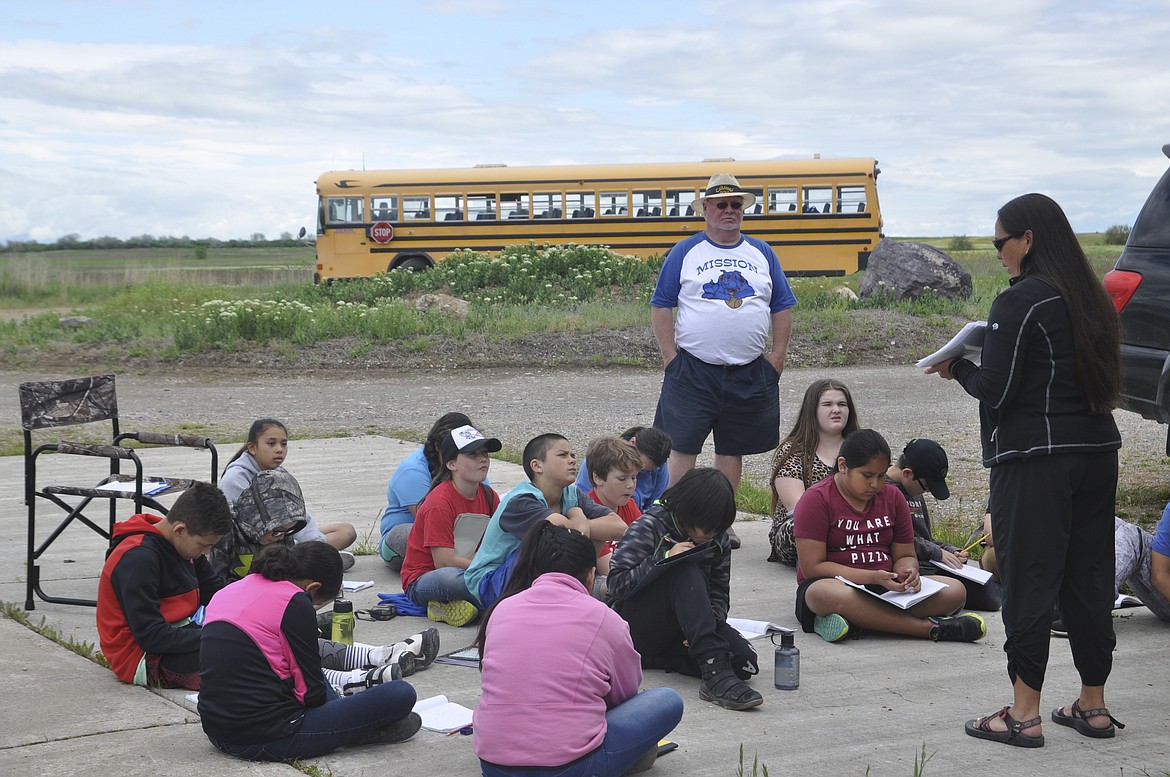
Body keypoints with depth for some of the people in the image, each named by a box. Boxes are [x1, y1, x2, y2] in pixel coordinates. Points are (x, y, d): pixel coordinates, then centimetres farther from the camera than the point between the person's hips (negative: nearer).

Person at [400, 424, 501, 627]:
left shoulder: (489, 496, 4)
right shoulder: (440, 502, -18)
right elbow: (444, 561, -22)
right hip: (422, 581, -7)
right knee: (451, 578, -41)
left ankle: (450, 606, -16)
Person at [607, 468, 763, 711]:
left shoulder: (718, 540, 5)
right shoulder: (650, 526, -10)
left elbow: (720, 595, 5)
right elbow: (616, 584, -16)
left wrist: (708, 624, -18)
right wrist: (664, 559, -26)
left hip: (682, 630, 5)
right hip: (636, 625, -5)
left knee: (744, 661, -23)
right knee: (686, 572, -34)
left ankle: (651, 658, -18)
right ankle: (716, 675, -48)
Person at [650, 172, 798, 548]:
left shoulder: (761, 253, 11)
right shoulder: (684, 253, 2)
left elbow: (782, 308, 13)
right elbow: (660, 307, 2)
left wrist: (778, 355, 3)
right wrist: (670, 355, -6)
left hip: (750, 374, 3)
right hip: (693, 370, -3)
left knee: (732, 450, 9)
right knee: (682, 447, -5)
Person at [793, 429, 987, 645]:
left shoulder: (893, 497, 12)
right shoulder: (817, 499, -6)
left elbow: (905, 555, 16)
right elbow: (812, 567, -12)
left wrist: (907, 571, -10)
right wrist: (873, 577, -20)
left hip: (887, 588, 5)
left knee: (955, 591, -17)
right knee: (827, 595, -43)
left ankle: (855, 619, -28)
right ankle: (929, 627, -35)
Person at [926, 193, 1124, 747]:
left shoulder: (1020, 301, -14)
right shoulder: (1089, 298, 11)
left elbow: (994, 390, -16)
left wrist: (956, 368, 5)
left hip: (1035, 461, -8)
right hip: (1097, 452, 8)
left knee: (1028, 581, -1)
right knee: (1090, 577, 13)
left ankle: (1024, 715, 3)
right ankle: (1093, 706, 21)